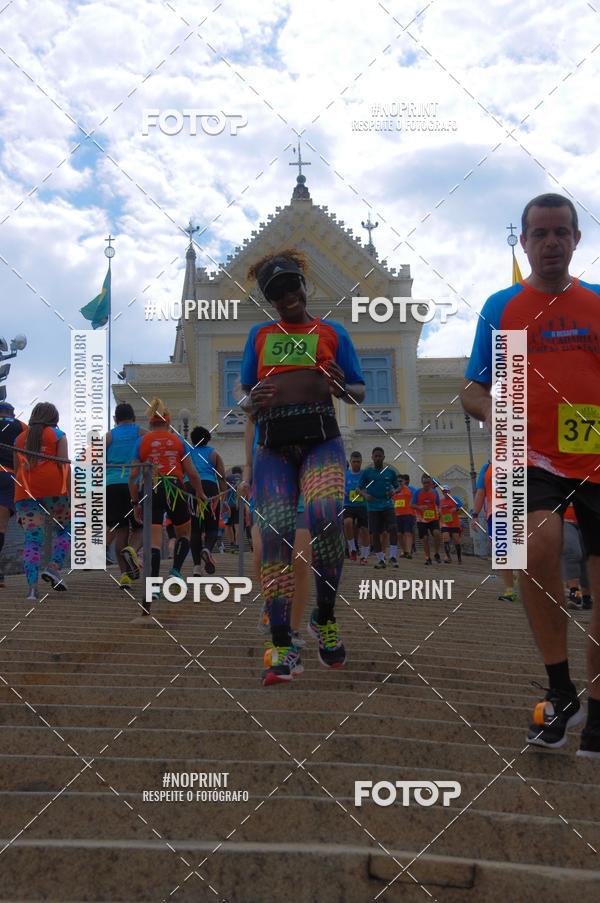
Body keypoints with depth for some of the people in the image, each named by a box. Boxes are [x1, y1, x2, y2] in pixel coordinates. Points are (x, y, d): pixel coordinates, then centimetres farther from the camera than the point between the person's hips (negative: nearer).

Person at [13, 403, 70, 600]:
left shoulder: (20, 438, 18)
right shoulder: (57, 435, 7)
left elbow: (16, 470, 17)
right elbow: (64, 466, -3)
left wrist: (18, 503, 20)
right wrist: (71, 495, -4)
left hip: (25, 491, 3)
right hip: (53, 488, -3)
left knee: (32, 538, 0)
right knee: (64, 530, 14)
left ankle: (32, 586, -10)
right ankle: (53, 568, -7)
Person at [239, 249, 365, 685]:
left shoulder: (332, 332, 15)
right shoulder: (260, 335, 20)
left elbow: (360, 392, 14)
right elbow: (244, 395, 21)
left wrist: (342, 387, -9)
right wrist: (252, 402, -4)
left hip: (321, 439, -2)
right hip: (273, 444, 2)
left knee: (324, 517, -28)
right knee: (277, 532, -14)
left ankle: (325, 617, -7)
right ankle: (284, 648, -13)